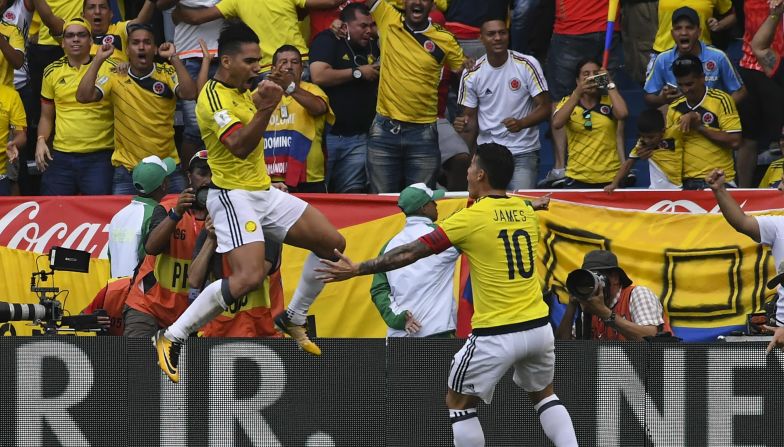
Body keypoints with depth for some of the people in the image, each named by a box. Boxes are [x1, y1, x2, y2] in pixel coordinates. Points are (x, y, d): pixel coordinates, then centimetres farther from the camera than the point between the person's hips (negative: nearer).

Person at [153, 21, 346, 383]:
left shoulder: (244, 92, 12)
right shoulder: (214, 97, -17)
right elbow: (239, 146, -29)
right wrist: (264, 110, -40)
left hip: (264, 192, 9)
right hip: (234, 196, -9)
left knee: (332, 243, 7)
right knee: (249, 277, -26)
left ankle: (293, 319, 21)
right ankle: (171, 339, -18)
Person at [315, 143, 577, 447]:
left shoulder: (471, 218, -10)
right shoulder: (526, 211, 6)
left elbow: (411, 252, -8)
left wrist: (356, 270, -2)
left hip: (496, 334, -6)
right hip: (538, 327, 6)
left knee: (458, 402, 10)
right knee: (544, 394, 25)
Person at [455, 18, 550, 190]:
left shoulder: (527, 65, -5)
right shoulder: (471, 75, 2)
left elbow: (545, 108, -4)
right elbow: (471, 116, 9)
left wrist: (521, 123, -23)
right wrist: (465, 126, -15)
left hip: (523, 154, -2)